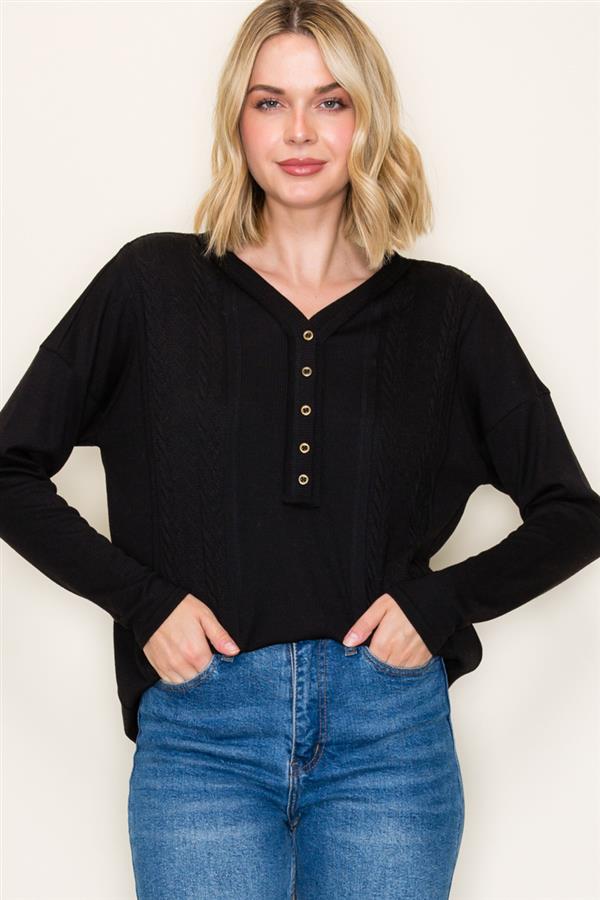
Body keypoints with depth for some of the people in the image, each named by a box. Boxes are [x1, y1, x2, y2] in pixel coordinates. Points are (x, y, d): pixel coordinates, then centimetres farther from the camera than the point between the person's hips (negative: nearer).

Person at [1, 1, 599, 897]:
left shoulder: (444, 309, 5)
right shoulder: (153, 284, 2)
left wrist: (441, 603, -4)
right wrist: (140, 601, -5)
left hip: (390, 730, 1)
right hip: (202, 731, -1)